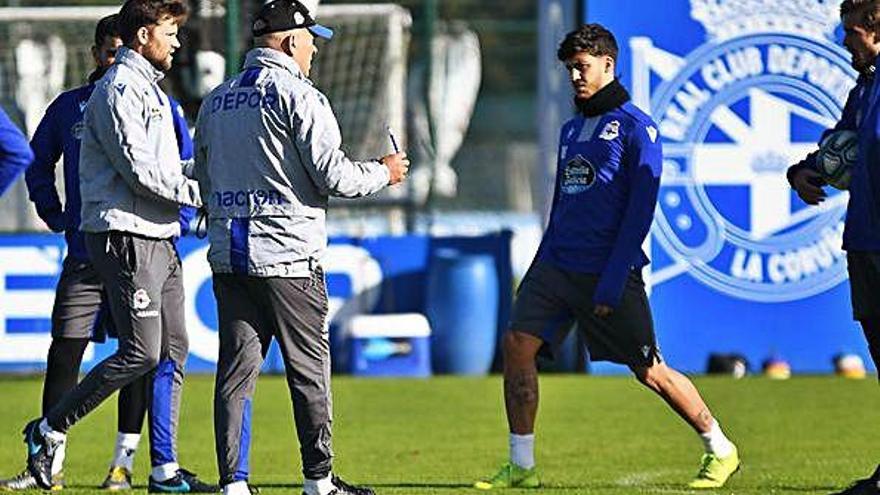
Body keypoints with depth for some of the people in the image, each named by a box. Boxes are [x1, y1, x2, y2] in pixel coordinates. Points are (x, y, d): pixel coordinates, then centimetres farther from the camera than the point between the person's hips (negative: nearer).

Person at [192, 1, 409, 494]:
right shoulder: (297, 95, -8)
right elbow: (334, 174, -11)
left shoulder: (215, 101, 13)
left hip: (228, 252, 6)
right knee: (310, 370, 4)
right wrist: (385, 172, 5)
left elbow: (204, 178, 18)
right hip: (288, 257, -6)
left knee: (237, 370, 4)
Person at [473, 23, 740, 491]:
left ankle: (720, 452, 14)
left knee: (649, 370, -2)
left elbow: (640, 211, -11)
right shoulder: (571, 129, 18)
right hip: (556, 265, 7)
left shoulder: (636, 128, -6)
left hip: (609, 272, -7)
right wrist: (541, 267, 18)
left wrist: (611, 284, -17)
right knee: (517, 344, -8)